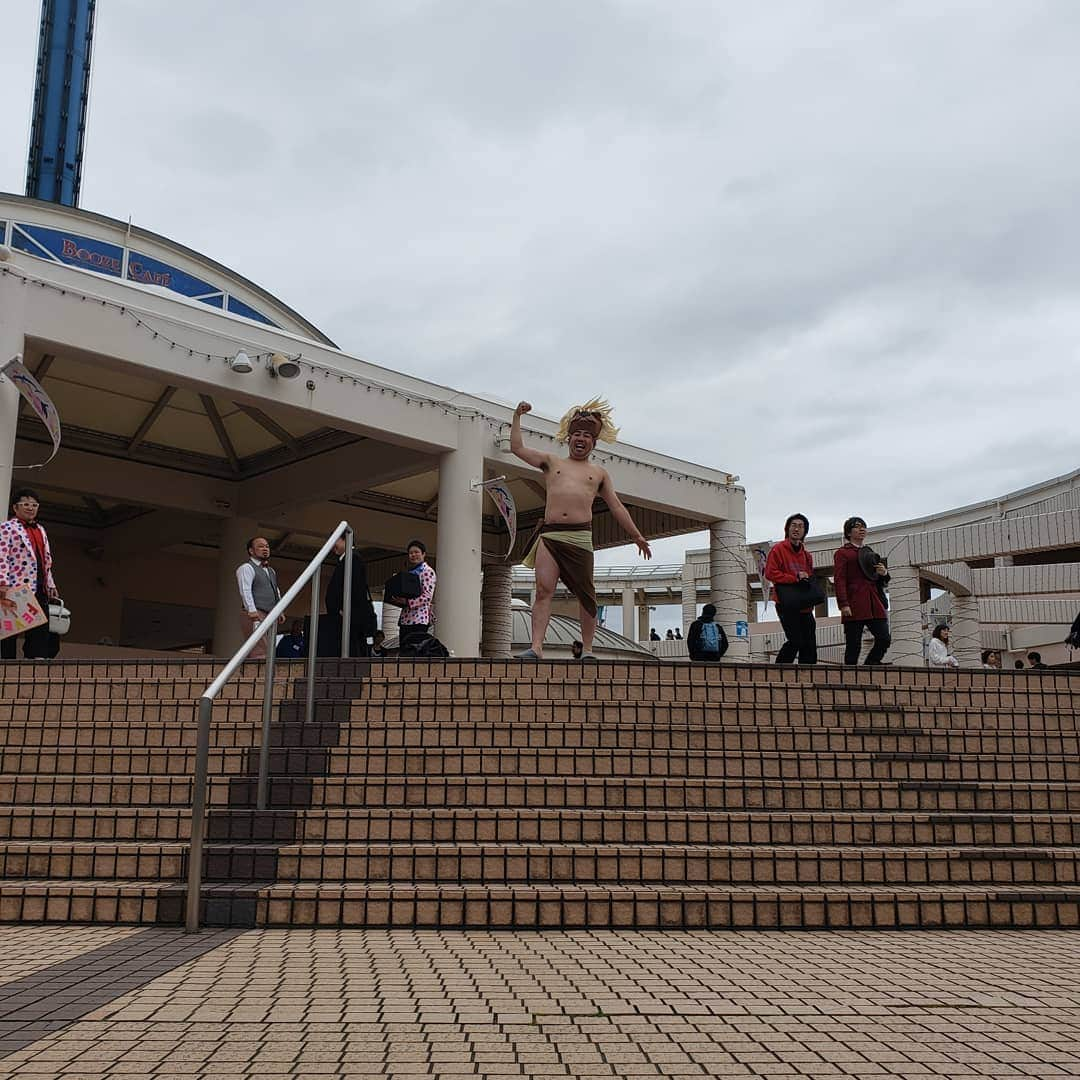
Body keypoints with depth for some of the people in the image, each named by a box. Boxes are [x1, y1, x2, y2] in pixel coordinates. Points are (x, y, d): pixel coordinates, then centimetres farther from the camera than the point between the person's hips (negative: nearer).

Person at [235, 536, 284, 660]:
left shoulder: (271, 570, 27)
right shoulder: (246, 568, -2)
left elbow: (276, 591, 28)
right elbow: (245, 590, -14)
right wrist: (251, 610, -26)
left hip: (269, 616, 8)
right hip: (254, 615, -8)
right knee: (259, 652, -19)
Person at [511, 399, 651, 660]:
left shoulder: (599, 473, 21)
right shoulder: (551, 462, 22)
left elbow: (616, 506, 20)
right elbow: (517, 448, 17)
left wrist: (636, 535, 15)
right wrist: (518, 416, 13)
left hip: (580, 537, 0)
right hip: (549, 535, 0)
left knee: (586, 595, 1)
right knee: (543, 590, -13)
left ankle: (587, 649, 11)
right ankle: (536, 646, -19)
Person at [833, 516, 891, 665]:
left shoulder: (869, 553, 24)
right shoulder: (842, 553, 4)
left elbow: (881, 582, 30)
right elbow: (839, 580, -6)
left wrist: (884, 573, 5)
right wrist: (843, 604, -18)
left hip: (874, 605, 6)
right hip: (854, 606, -6)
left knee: (884, 639, -5)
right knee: (853, 646, -6)